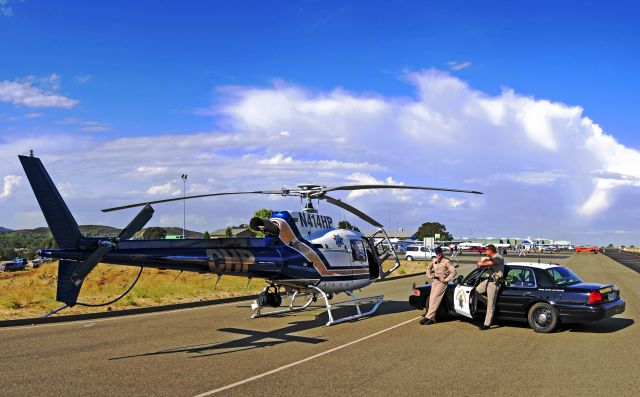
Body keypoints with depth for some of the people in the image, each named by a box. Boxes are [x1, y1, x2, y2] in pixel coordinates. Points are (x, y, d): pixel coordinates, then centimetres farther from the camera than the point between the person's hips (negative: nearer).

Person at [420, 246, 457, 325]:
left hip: (441, 282, -7)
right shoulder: (434, 260, 12)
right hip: (434, 281, 7)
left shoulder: (446, 261, -7)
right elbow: (428, 268, 30)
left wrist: (446, 279, -15)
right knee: (431, 299, 1)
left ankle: (428, 317, -15)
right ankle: (432, 318, 3)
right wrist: (429, 275, 16)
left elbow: (453, 271, -14)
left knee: (434, 299, -13)